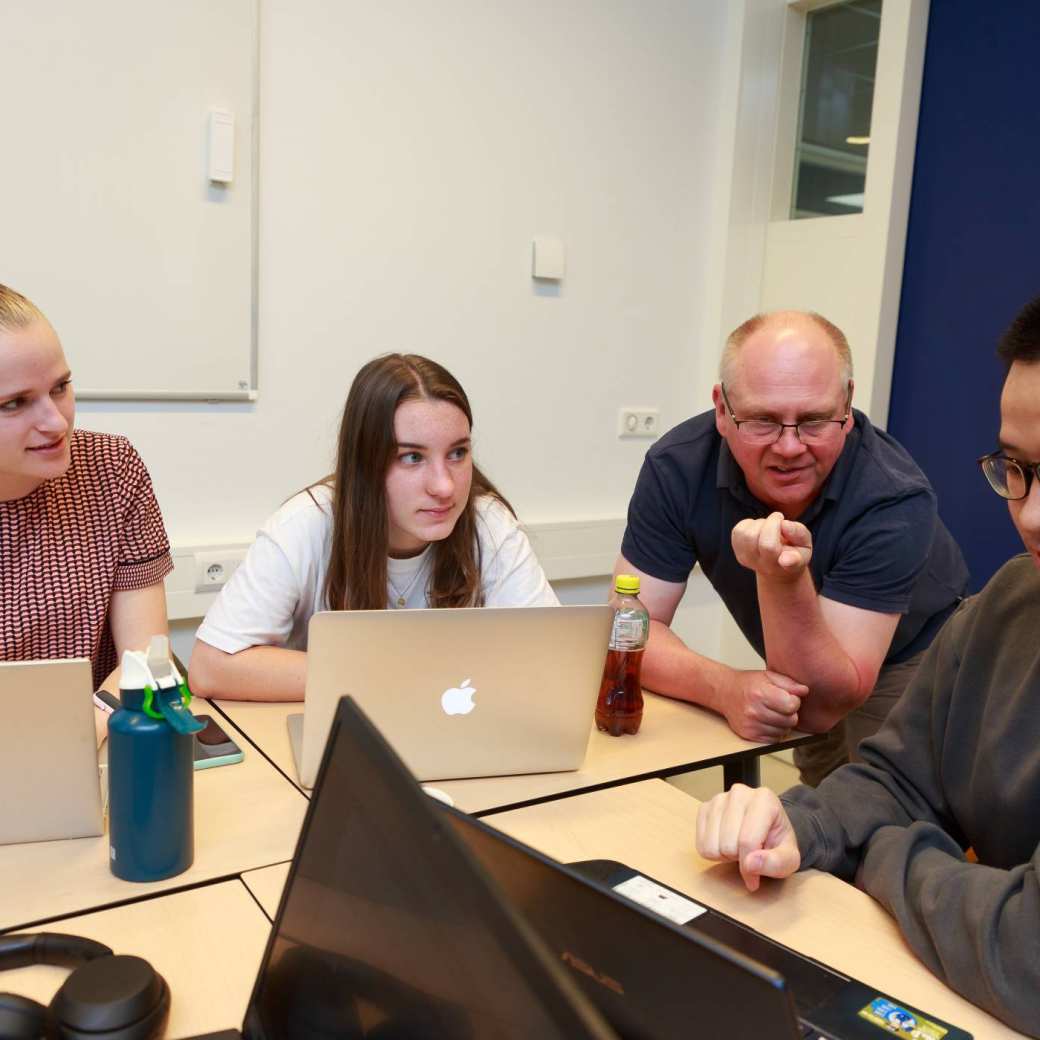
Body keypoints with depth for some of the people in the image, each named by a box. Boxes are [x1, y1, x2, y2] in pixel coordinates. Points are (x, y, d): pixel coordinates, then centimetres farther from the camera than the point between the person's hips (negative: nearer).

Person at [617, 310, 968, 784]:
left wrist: (783, 580, -54)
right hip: (800, 666, 2)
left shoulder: (896, 500, -36)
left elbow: (821, 707, -37)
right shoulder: (678, 466, -27)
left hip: (911, 657, -2)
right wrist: (726, 687, -44)